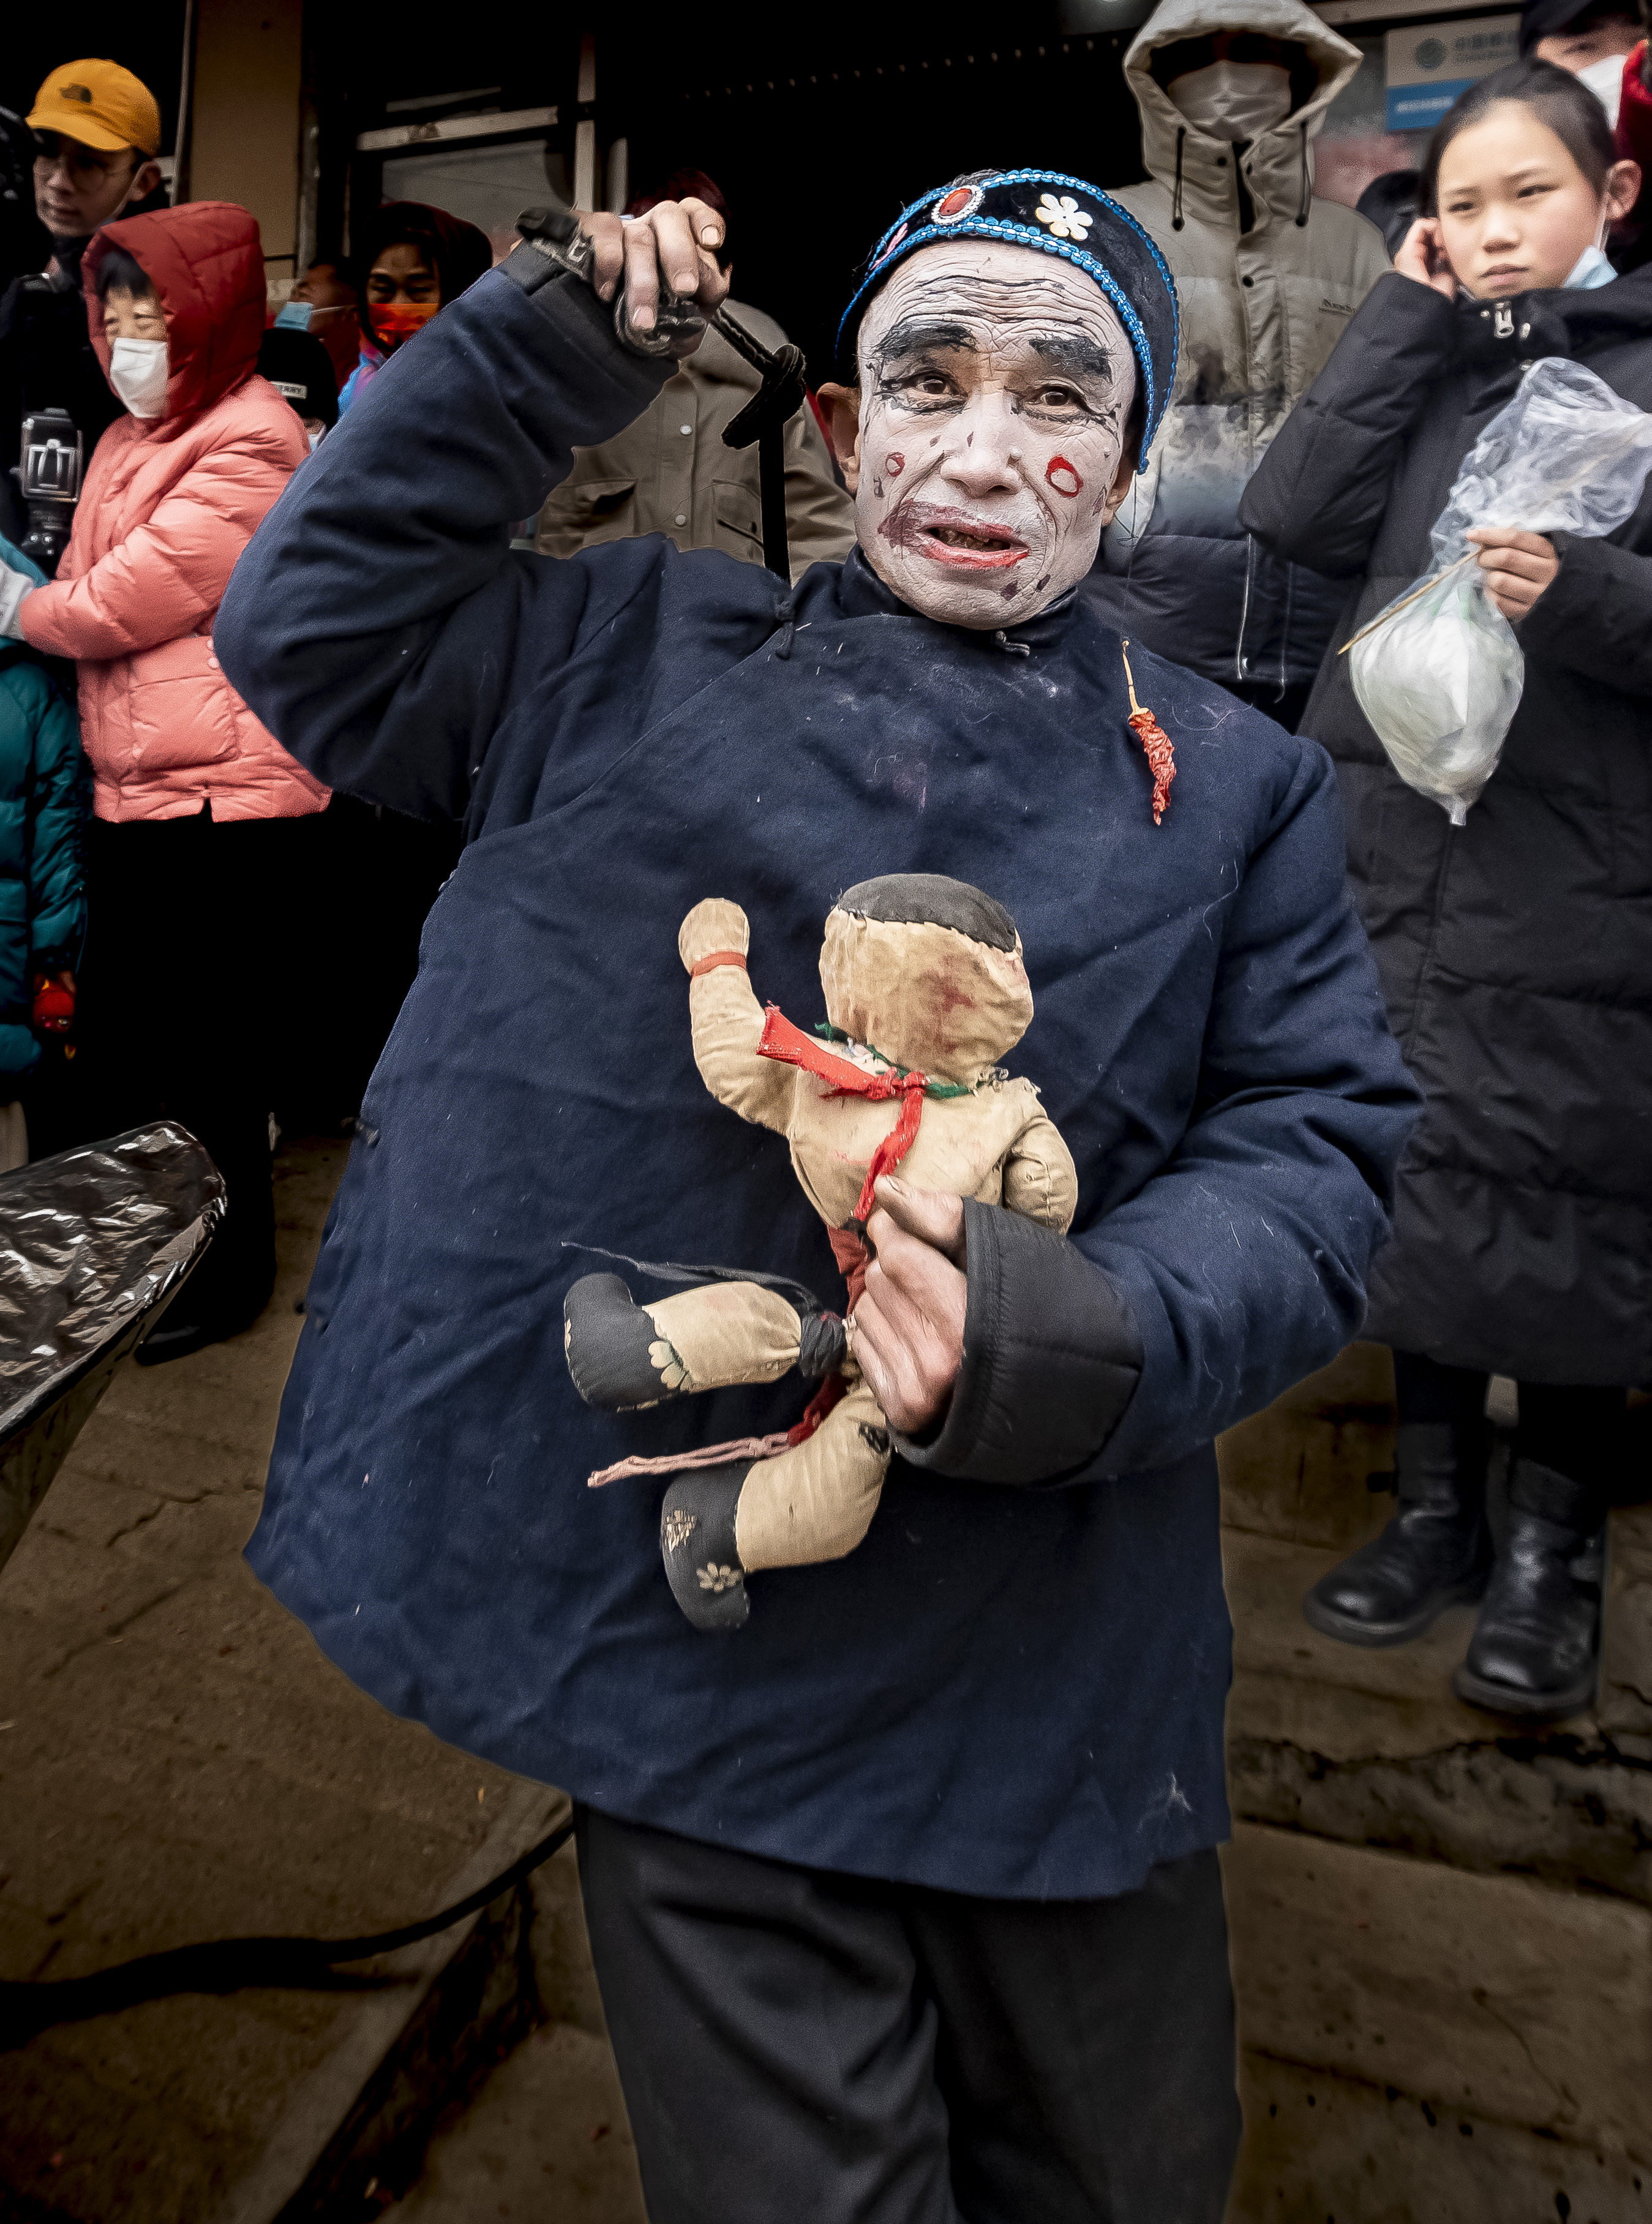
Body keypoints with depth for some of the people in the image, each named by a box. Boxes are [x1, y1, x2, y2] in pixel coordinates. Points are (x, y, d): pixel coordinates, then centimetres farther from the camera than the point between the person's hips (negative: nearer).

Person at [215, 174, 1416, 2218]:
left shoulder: (1230, 782, 6)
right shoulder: (635, 654, 6)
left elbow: (1311, 1147, -1)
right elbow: (304, 626, 8)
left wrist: (1096, 1338, -21)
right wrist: (539, 357, -1)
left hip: (1059, 1683, 2)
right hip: (690, 1645, -1)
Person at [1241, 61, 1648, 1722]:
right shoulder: (1431, 368, 15)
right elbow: (1296, 519, -1)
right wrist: (1404, 319, 0)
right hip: (1394, 853, 4)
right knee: (1422, 1188, 10)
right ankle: (1436, 1509, 27)